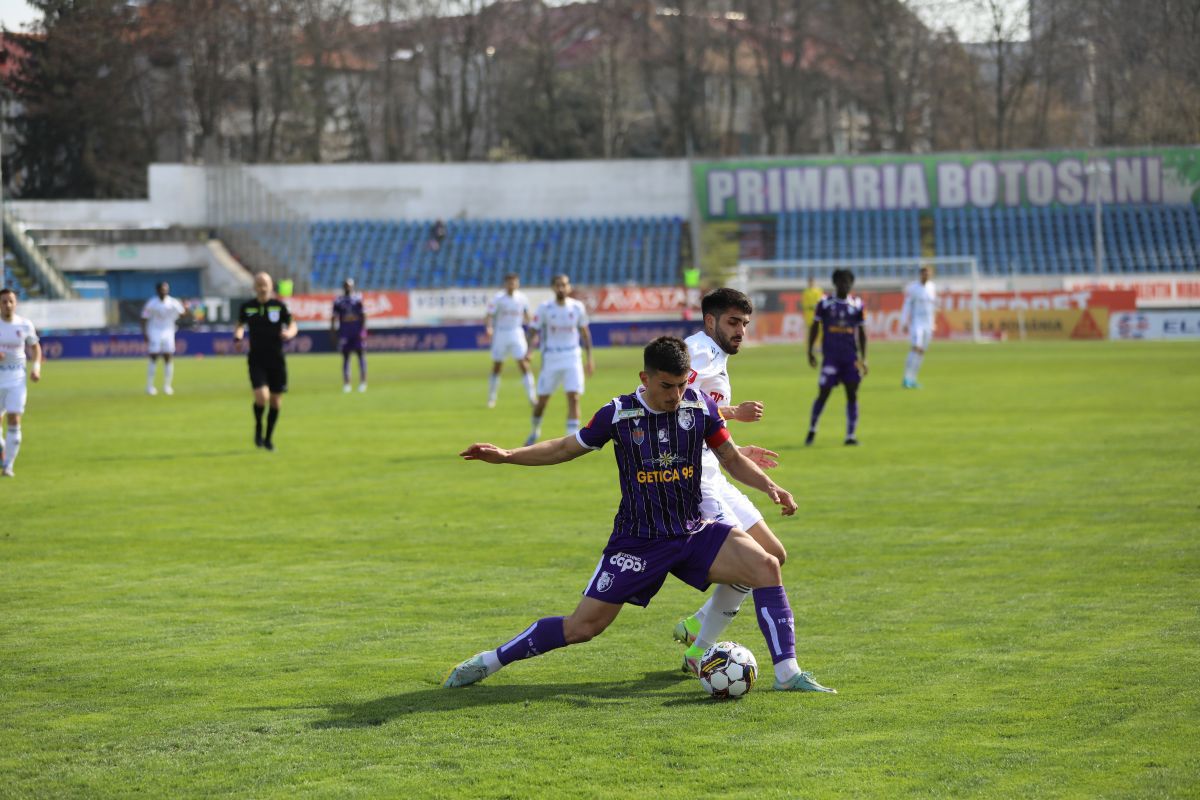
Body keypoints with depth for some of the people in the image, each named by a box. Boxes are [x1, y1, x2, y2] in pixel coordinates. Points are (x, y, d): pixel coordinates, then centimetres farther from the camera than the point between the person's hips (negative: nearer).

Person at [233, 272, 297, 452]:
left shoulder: (279, 305, -1)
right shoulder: (247, 307, 2)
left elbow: (292, 325, 6)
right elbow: (240, 325, 19)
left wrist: (289, 333, -17)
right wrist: (238, 335, -3)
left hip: (277, 361, 1)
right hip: (256, 360, -1)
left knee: (275, 400, 6)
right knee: (261, 397, -18)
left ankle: (269, 437, 25)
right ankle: (258, 428, 10)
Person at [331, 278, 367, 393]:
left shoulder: (358, 298, 2)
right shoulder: (338, 300, 5)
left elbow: (363, 315, 2)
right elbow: (334, 316, 7)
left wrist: (363, 329, -6)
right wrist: (332, 329, 0)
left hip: (357, 330, -1)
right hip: (344, 331, 1)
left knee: (361, 354, -1)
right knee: (345, 356, 3)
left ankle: (363, 382, 5)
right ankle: (346, 383, 6)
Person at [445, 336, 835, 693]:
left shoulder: (700, 405, -5)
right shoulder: (618, 414, -10)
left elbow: (732, 458, 8)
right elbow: (565, 448, 4)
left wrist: (770, 487, -9)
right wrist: (506, 455, -7)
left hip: (694, 532, 2)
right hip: (637, 542, -2)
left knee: (766, 566, -20)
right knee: (583, 626, -5)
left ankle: (787, 673, -12)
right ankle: (489, 661, 14)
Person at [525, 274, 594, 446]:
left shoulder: (577, 307, 0)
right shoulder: (544, 308, -6)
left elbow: (584, 332, 12)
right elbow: (534, 332, -4)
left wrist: (589, 358, 12)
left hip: (572, 360, 1)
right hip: (550, 360, -1)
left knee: (573, 398, -12)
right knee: (542, 400, 7)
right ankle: (535, 431, 33)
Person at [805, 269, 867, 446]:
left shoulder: (857, 305, 7)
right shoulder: (824, 304, 2)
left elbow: (862, 333, 11)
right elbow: (814, 328, 8)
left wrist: (863, 358, 6)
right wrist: (810, 352, 2)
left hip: (851, 357, 2)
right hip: (830, 356, -2)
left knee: (852, 394, -3)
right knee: (823, 393, -2)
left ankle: (850, 435, 1)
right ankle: (812, 429, 17)